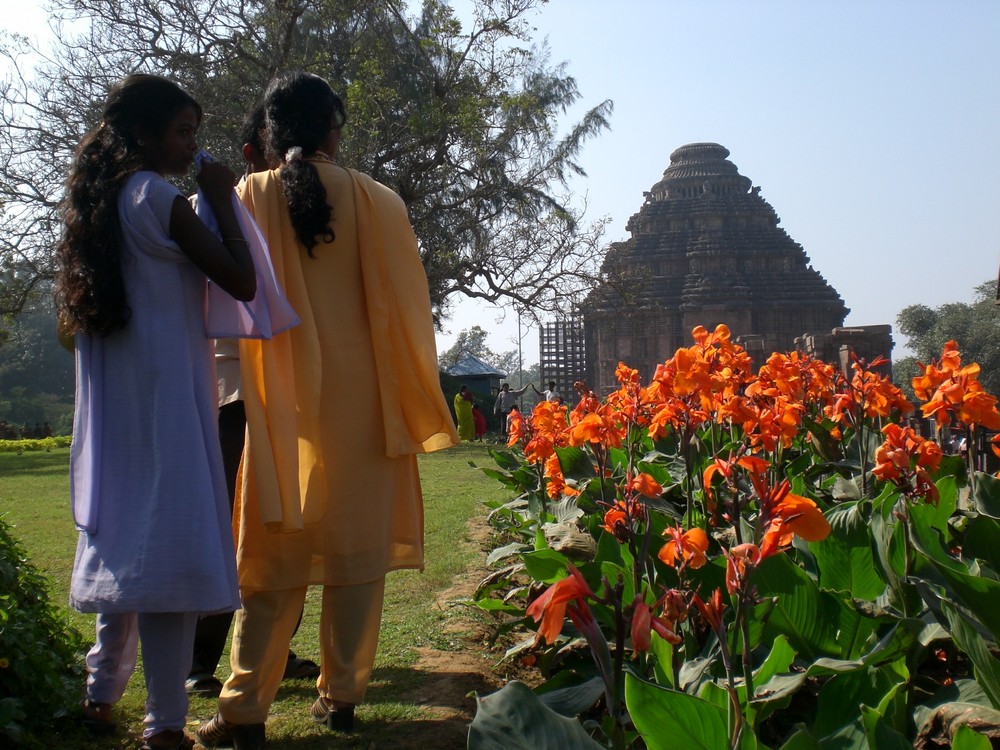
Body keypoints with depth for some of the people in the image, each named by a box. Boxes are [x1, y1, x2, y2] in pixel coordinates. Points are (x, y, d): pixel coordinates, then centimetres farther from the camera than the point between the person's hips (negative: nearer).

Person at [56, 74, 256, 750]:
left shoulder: (102, 200, 14)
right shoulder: (159, 199, -11)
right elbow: (242, 282, -13)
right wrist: (222, 200, -3)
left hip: (114, 397, 9)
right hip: (164, 392, -9)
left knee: (123, 533, 17)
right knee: (171, 543, -7)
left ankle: (101, 695, 24)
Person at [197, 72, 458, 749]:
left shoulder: (249, 198, -2)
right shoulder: (375, 201, -3)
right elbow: (407, 310, -1)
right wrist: (421, 407, 8)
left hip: (284, 405, 0)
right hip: (361, 401, 0)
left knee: (274, 553, 6)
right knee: (356, 546, 9)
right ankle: (342, 695, 14)